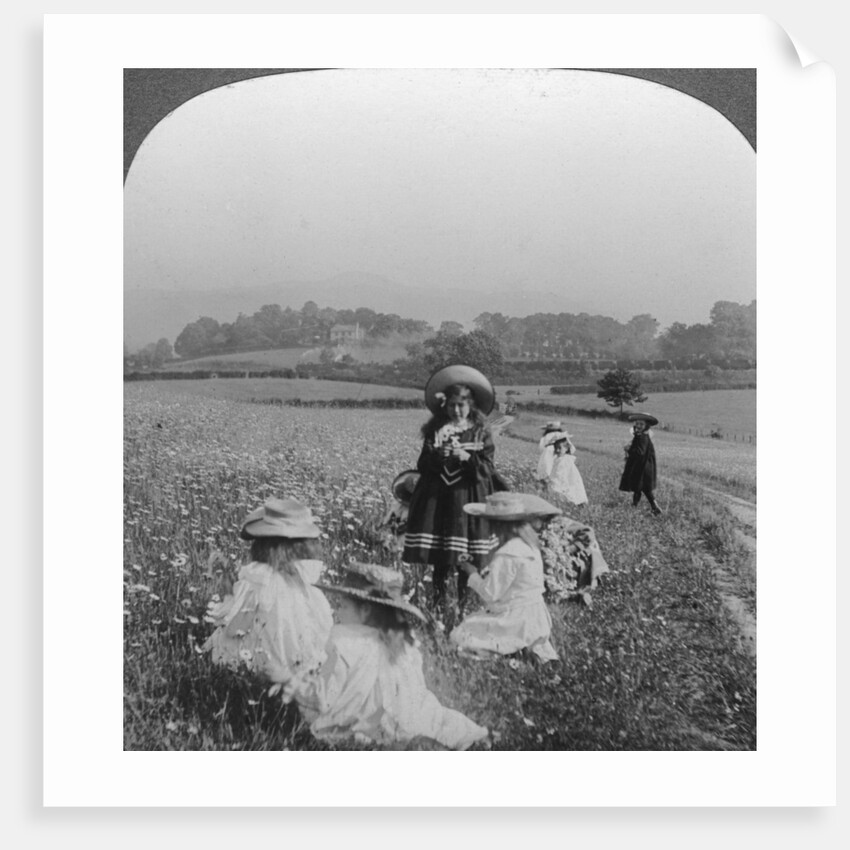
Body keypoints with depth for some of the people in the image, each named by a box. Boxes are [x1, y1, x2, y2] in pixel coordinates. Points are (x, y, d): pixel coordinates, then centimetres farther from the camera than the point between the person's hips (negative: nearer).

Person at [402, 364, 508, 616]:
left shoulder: (481, 433, 3)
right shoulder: (435, 431, 8)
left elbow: (486, 470, -4)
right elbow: (422, 465, 3)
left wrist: (468, 458, -20)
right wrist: (438, 455, -16)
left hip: (470, 501, -1)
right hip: (438, 500, 1)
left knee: (468, 561, -2)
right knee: (440, 559, 3)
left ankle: (464, 603, 12)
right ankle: (438, 602, 16)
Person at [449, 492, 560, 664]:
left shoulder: (506, 556, -23)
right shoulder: (530, 546, 6)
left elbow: (491, 593, -17)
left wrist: (473, 574, -2)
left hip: (516, 621, -9)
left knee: (459, 637, -6)